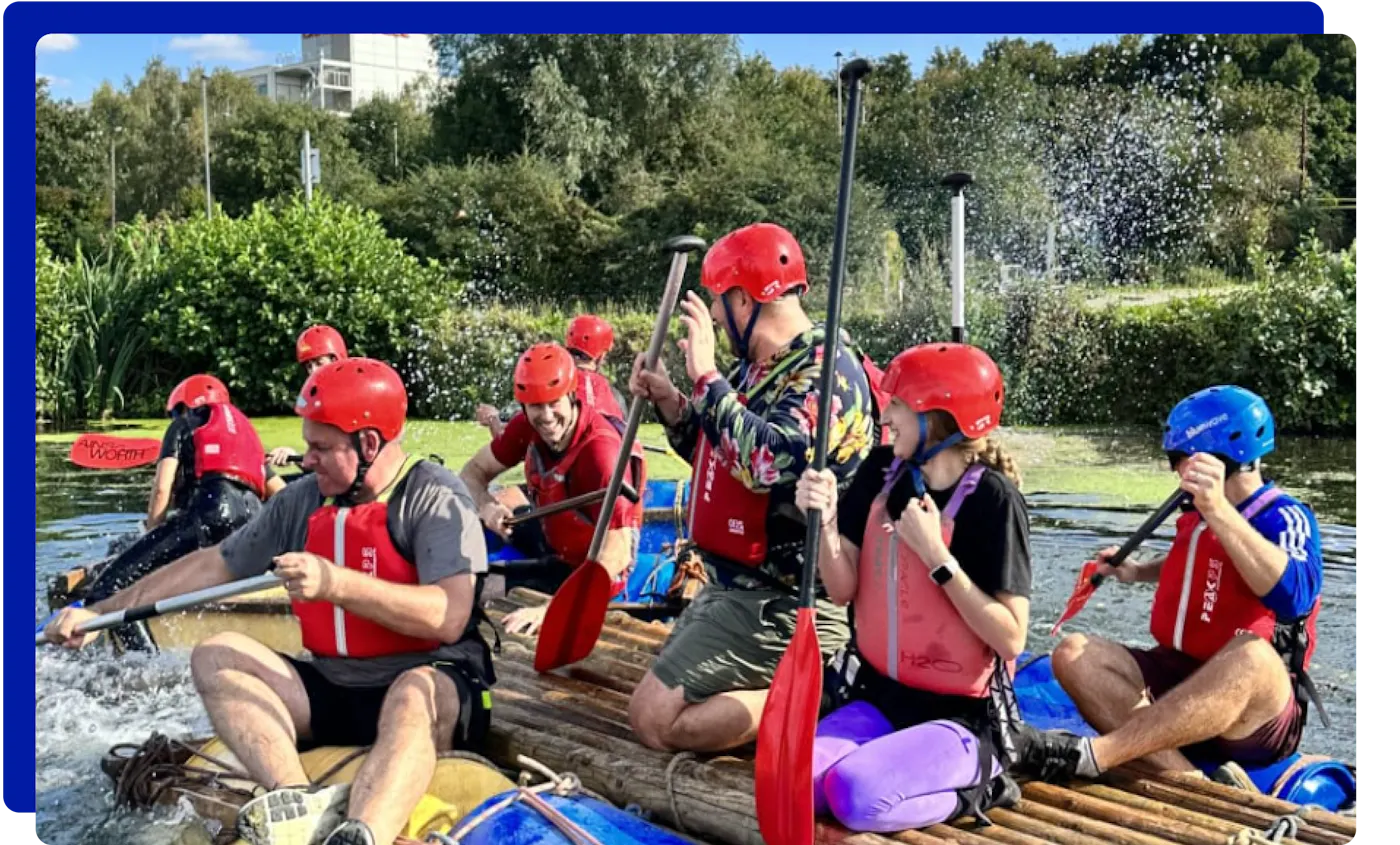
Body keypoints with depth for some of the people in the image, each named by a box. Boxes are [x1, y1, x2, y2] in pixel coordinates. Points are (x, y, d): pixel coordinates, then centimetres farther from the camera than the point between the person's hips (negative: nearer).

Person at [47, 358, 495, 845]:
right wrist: (100, 613, 13)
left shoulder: (435, 497, -12)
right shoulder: (302, 502, 7)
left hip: (429, 683, -6)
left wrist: (336, 583, -32)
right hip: (332, 694, 7)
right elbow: (212, 566, 15)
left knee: (416, 694, -38)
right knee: (216, 655, -11)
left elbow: (449, 618, -24)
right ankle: (298, 800, -36)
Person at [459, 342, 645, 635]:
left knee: (484, 591, -14)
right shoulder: (528, 427, -14)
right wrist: (486, 506, -26)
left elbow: (617, 553, -38)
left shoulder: (601, 449, -35)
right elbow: (474, 472, -2)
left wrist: (552, 608, -47)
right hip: (552, 537, 7)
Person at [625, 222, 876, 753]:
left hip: (781, 603, -10)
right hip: (737, 585, 10)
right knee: (667, 709, 19)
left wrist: (706, 378, -26)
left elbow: (768, 462, -34)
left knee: (655, 719, -13)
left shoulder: (825, 369, -19)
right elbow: (722, 456, 23)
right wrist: (670, 404, 7)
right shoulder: (758, 368, 10)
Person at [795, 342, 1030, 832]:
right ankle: (946, 778, 6)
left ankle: (977, 777, -1)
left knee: (857, 793, -30)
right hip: (877, 696, 6)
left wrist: (935, 555, -24)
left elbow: (1011, 639, -18)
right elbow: (842, 590, 2)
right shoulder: (881, 472, 0)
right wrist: (825, 520, -16)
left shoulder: (992, 499, -17)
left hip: (959, 716, -6)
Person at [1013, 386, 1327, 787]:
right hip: (1177, 679, 7)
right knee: (1075, 654, -13)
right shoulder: (1197, 515, 8)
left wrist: (1219, 509, -42)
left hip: (1257, 714, -7)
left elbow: (1293, 594, -35)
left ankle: (1092, 755, -46)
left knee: (1252, 655, -39)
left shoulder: (1285, 517, -12)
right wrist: (1138, 571, 19)